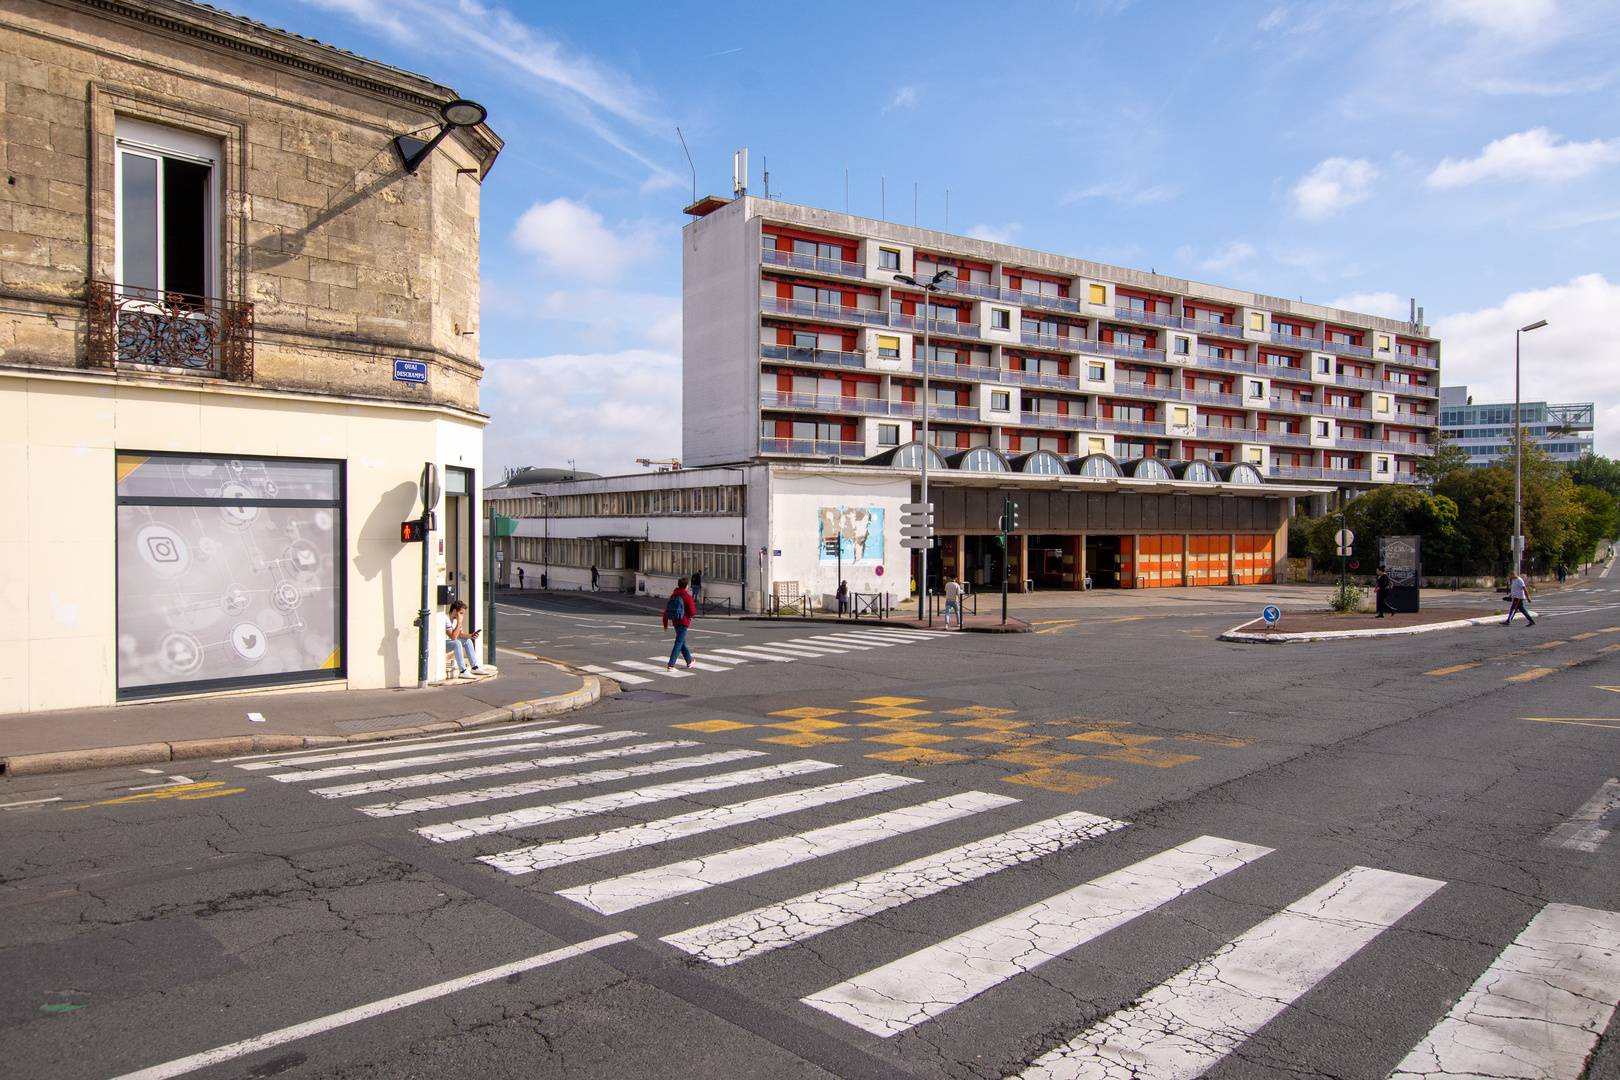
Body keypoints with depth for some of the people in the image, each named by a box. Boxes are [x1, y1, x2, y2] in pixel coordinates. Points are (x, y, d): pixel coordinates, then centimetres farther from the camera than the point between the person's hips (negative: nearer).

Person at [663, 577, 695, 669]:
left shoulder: (673, 596, 5)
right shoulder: (688, 597, -12)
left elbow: (666, 611, 6)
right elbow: (692, 612, -15)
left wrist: (665, 624, 13)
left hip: (675, 622, 7)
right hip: (683, 622, -7)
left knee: (682, 642, 19)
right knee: (679, 643, -6)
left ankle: (689, 661, 35)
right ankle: (671, 665, -12)